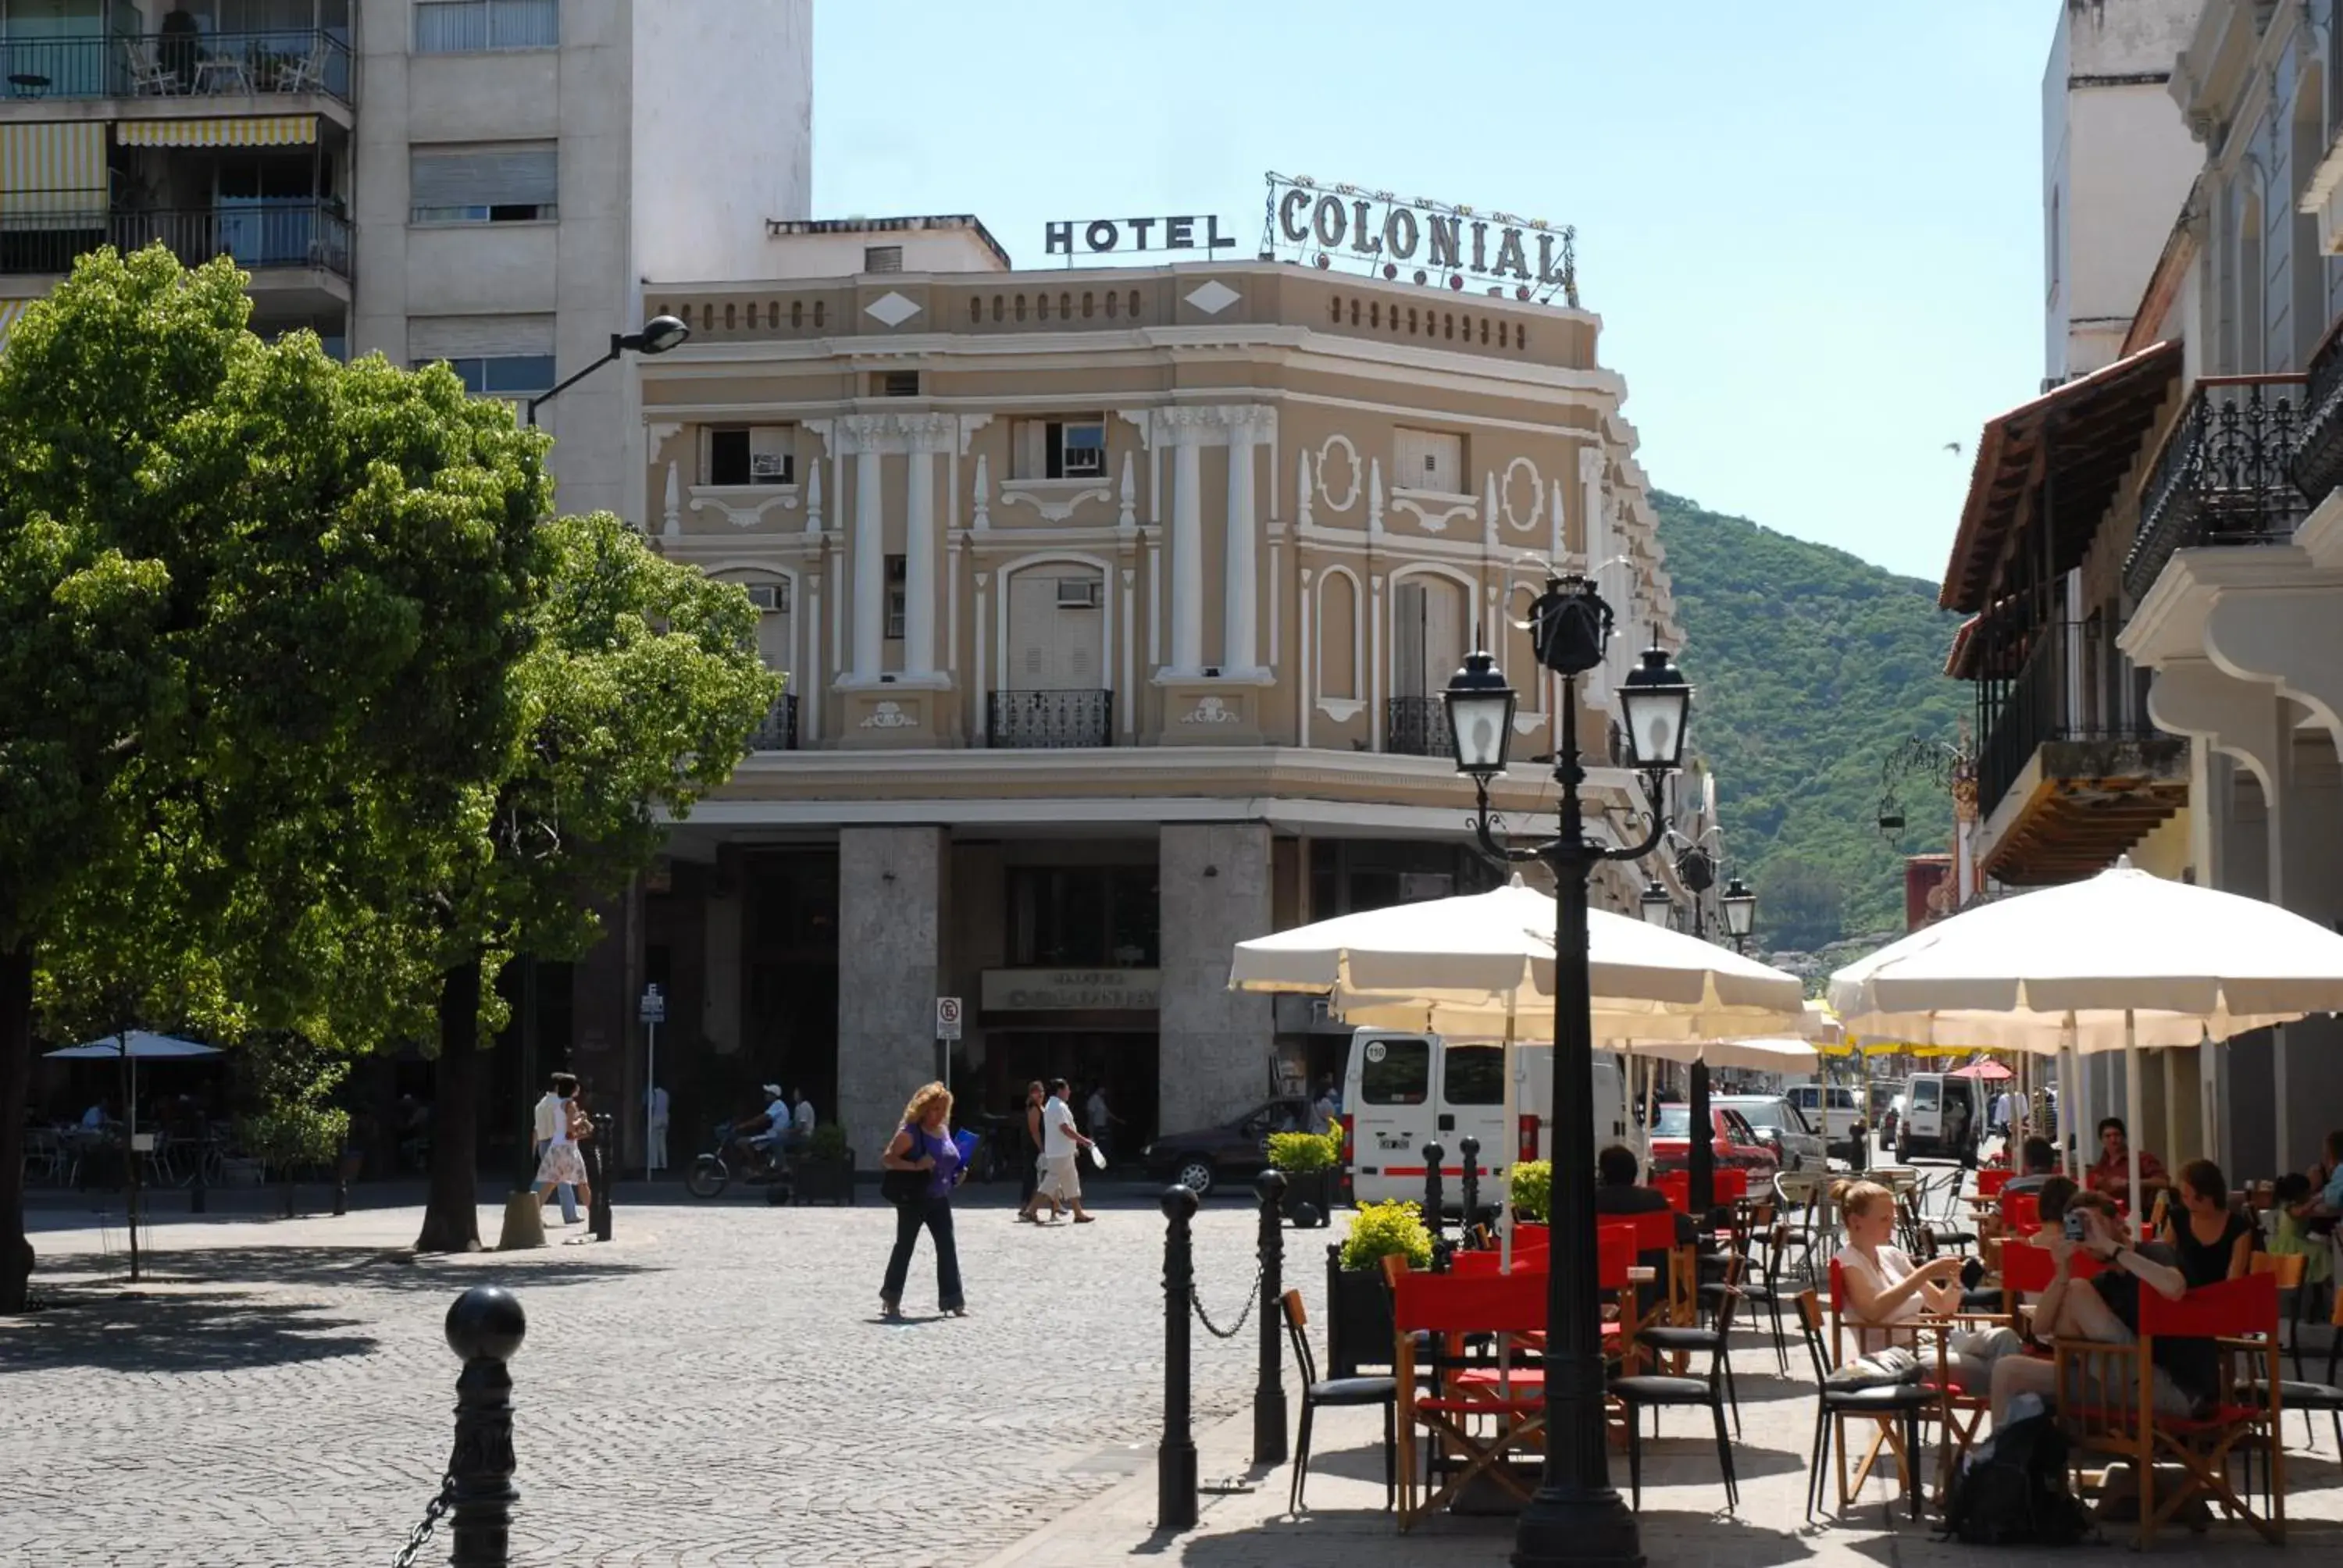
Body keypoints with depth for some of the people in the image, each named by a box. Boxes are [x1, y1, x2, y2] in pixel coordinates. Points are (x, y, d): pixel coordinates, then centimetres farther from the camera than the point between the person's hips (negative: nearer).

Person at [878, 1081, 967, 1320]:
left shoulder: (944, 1131, 10)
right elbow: (887, 1159, -19)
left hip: (940, 1199, 6)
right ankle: (891, 1301, 14)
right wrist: (915, 1167, -28)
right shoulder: (910, 1132, -13)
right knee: (904, 1247, 3)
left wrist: (957, 1174, 5)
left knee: (948, 1248, 1)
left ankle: (953, 1300, 5)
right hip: (913, 1199, -6)